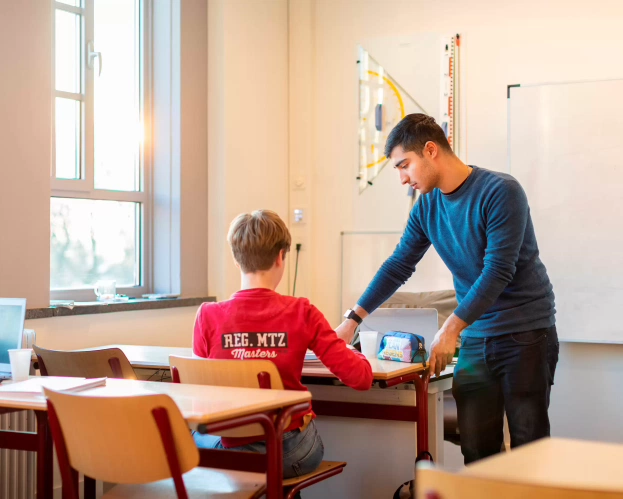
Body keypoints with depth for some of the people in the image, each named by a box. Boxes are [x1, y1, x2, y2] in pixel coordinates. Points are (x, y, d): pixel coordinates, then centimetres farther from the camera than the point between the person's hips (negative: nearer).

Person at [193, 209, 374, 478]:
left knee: (193, 434, 35)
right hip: (291, 454, 0)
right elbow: (361, 377, -11)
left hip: (230, 452, 0)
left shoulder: (209, 316, -11)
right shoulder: (301, 313, -12)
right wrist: (351, 351, 11)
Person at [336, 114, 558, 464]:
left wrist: (451, 328, -23)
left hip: (525, 334, -5)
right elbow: (398, 267, 12)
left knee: (528, 445, -1)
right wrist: (354, 319, 6)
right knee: (476, 448, 2)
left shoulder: (500, 192, -14)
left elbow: (498, 271, -20)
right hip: (475, 337, 5)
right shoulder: (428, 206, 6)